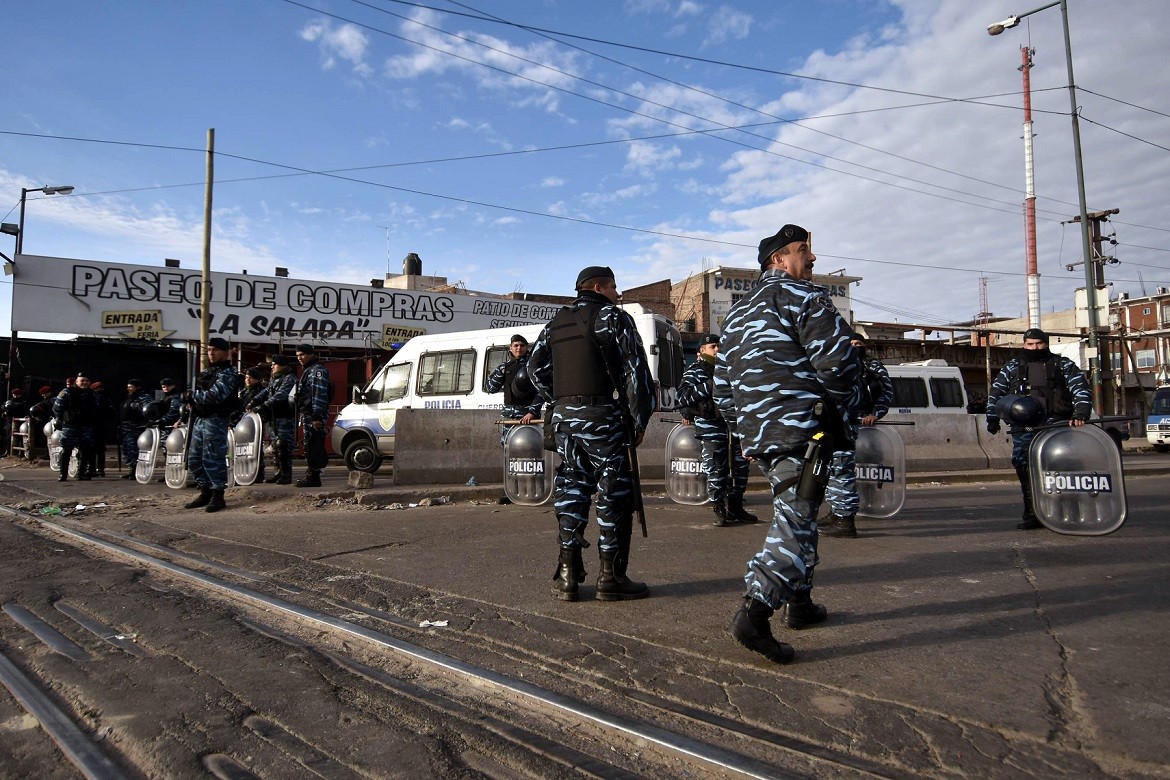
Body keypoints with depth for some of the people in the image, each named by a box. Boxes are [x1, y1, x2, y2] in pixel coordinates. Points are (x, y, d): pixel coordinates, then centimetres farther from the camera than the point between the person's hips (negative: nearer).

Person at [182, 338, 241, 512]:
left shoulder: (229, 374, -10)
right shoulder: (206, 371, 19)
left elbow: (213, 396, -22)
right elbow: (195, 391, 26)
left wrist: (191, 396, -8)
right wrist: (191, 400, 3)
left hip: (215, 420, -9)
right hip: (199, 419, 9)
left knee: (213, 459, -7)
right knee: (194, 459, 12)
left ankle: (218, 496, 1)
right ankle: (205, 492, 22)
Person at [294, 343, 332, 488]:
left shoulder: (318, 370, -11)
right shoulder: (307, 370, 23)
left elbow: (320, 395, -20)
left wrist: (317, 417, -26)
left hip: (314, 416, -11)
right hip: (307, 415, 11)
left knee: (313, 447, -10)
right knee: (310, 447, 14)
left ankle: (313, 477, -9)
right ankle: (310, 476, 21)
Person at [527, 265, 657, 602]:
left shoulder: (556, 324, 19)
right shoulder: (613, 318, -1)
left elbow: (536, 368, 19)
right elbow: (635, 370, -8)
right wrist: (639, 421, -3)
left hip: (564, 419, 7)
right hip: (601, 417, -6)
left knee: (570, 493, 10)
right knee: (613, 496, 1)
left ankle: (567, 575, 11)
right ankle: (611, 577, 4)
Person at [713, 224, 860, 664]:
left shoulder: (736, 313, 22)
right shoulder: (801, 295, -2)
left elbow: (723, 389, 20)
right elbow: (838, 360, -14)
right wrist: (837, 407, 3)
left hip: (757, 436, 8)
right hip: (801, 431, -8)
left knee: (795, 514, 21)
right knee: (794, 521, -9)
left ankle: (800, 603, 30)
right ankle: (754, 613, -20)